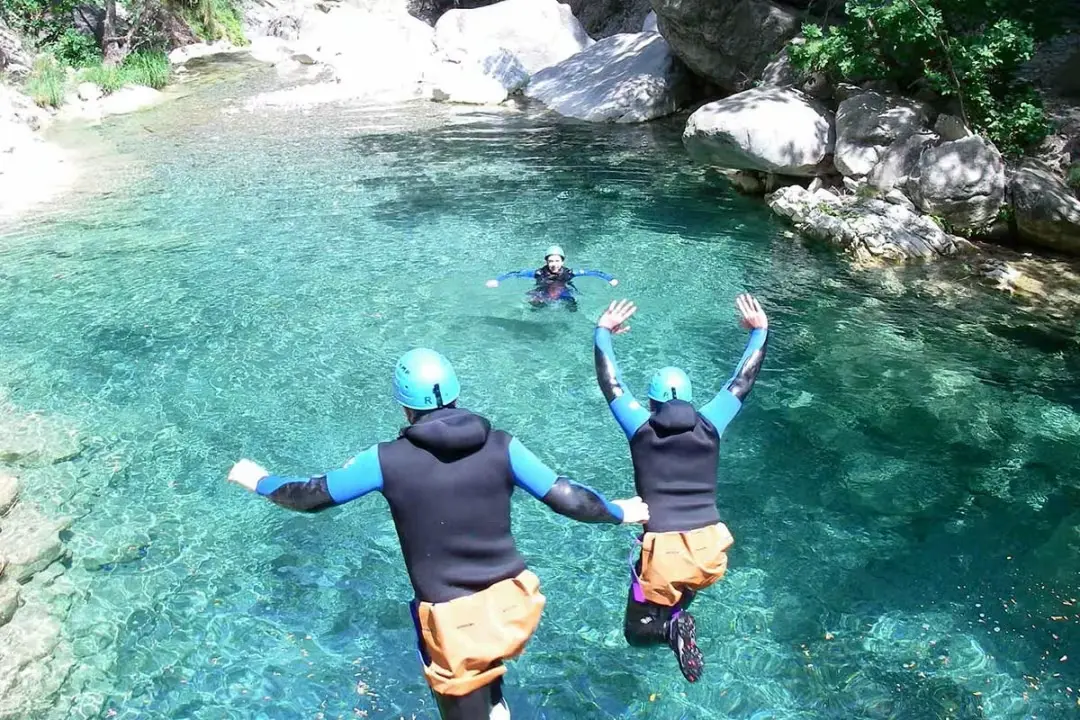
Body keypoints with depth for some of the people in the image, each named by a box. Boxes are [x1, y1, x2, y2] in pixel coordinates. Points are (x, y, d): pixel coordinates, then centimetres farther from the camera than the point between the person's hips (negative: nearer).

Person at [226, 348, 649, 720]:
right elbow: (567, 499, -3)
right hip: (510, 602, 3)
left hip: (453, 619, -3)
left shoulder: (388, 460, -9)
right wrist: (620, 513, 15)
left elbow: (313, 496, 3)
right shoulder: (499, 446, -5)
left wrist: (259, 481, 22)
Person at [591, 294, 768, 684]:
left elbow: (609, 384, 11)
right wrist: (760, 331, 25)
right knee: (686, 579, 40)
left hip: (664, 553, -3)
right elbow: (743, 381, 15)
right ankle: (677, 618, 10)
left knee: (637, 632, 19)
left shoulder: (641, 428, 2)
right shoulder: (709, 426, 5)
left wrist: (602, 332, 22)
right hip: (711, 552, 3)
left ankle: (669, 626, -13)